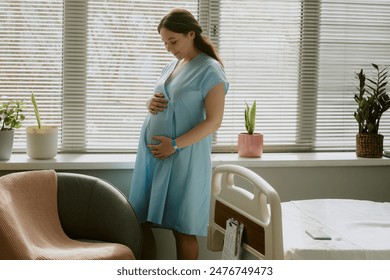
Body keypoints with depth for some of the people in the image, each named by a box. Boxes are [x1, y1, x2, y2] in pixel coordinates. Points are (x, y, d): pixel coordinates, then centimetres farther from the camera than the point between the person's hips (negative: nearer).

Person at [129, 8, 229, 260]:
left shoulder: (210, 70, -9)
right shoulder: (172, 66, 15)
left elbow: (213, 122, -15)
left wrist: (175, 145, -21)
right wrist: (151, 104, 2)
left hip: (184, 158, -8)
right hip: (152, 153, 8)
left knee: (182, 228, -1)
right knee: (141, 221, 7)